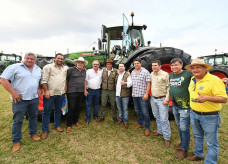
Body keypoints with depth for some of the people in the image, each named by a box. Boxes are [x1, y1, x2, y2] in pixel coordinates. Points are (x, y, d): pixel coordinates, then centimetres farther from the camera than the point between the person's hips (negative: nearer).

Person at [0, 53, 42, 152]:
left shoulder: (38, 69, 11)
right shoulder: (15, 67, -6)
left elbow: (40, 80, 24)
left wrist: (39, 88, 5)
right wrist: (13, 93, -15)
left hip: (34, 98, 5)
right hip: (20, 99, -4)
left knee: (34, 117, 16)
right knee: (18, 121, 4)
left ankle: (33, 133, 35)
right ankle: (16, 141, 20)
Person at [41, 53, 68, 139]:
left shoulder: (65, 68, 12)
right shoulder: (48, 67, -2)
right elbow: (44, 80, -8)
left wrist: (65, 90, 8)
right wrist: (46, 91, -14)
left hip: (61, 93, 5)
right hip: (50, 93, -4)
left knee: (58, 110, 15)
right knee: (47, 111, 3)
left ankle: (57, 125, 31)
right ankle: (45, 130, 15)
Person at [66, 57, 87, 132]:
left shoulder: (84, 71, 14)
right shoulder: (71, 69, -6)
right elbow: (65, 78, -6)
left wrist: (84, 89, 18)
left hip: (81, 92, 6)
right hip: (72, 92, -6)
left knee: (78, 108, 13)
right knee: (71, 108, -2)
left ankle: (76, 121, 31)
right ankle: (69, 125, 13)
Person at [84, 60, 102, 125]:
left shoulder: (101, 72, 6)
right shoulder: (88, 71, -1)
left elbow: (102, 80, 16)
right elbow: (85, 81, -3)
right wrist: (85, 90, -7)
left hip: (97, 91, 3)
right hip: (89, 90, -2)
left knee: (96, 104, 14)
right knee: (88, 105, 2)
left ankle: (95, 116, 30)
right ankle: (88, 119, 12)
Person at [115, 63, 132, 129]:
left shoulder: (127, 75, -4)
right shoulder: (117, 75, 14)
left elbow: (130, 83, -15)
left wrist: (125, 83, -35)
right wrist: (115, 92, 9)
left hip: (125, 95, -5)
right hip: (117, 94, 5)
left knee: (125, 108, 3)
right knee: (119, 108, 16)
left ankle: (125, 121, 15)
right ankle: (120, 119, 34)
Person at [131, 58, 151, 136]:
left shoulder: (145, 72, -9)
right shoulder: (132, 72, 11)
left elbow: (148, 83, -11)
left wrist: (146, 94, -17)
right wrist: (132, 92, 12)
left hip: (142, 95, -6)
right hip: (134, 95, 7)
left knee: (145, 112, 0)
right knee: (137, 111, 17)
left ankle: (147, 128, 15)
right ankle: (140, 124, 35)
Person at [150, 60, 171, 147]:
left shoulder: (165, 74, -11)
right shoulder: (151, 74, 8)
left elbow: (169, 87, -13)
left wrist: (167, 99, -17)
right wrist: (151, 96, 10)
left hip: (162, 99, -6)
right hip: (153, 99, 6)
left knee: (164, 119, -2)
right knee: (157, 117, 18)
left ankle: (167, 137, 13)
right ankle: (160, 131, 36)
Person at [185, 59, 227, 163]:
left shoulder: (214, 80, -17)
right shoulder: (192, 80, 4)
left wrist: (207, 98, -35)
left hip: (210, 116, -7)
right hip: (194, 114, 7)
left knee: (211, 143, 9)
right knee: (197, 137, 25)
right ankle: (198, 155, 46)